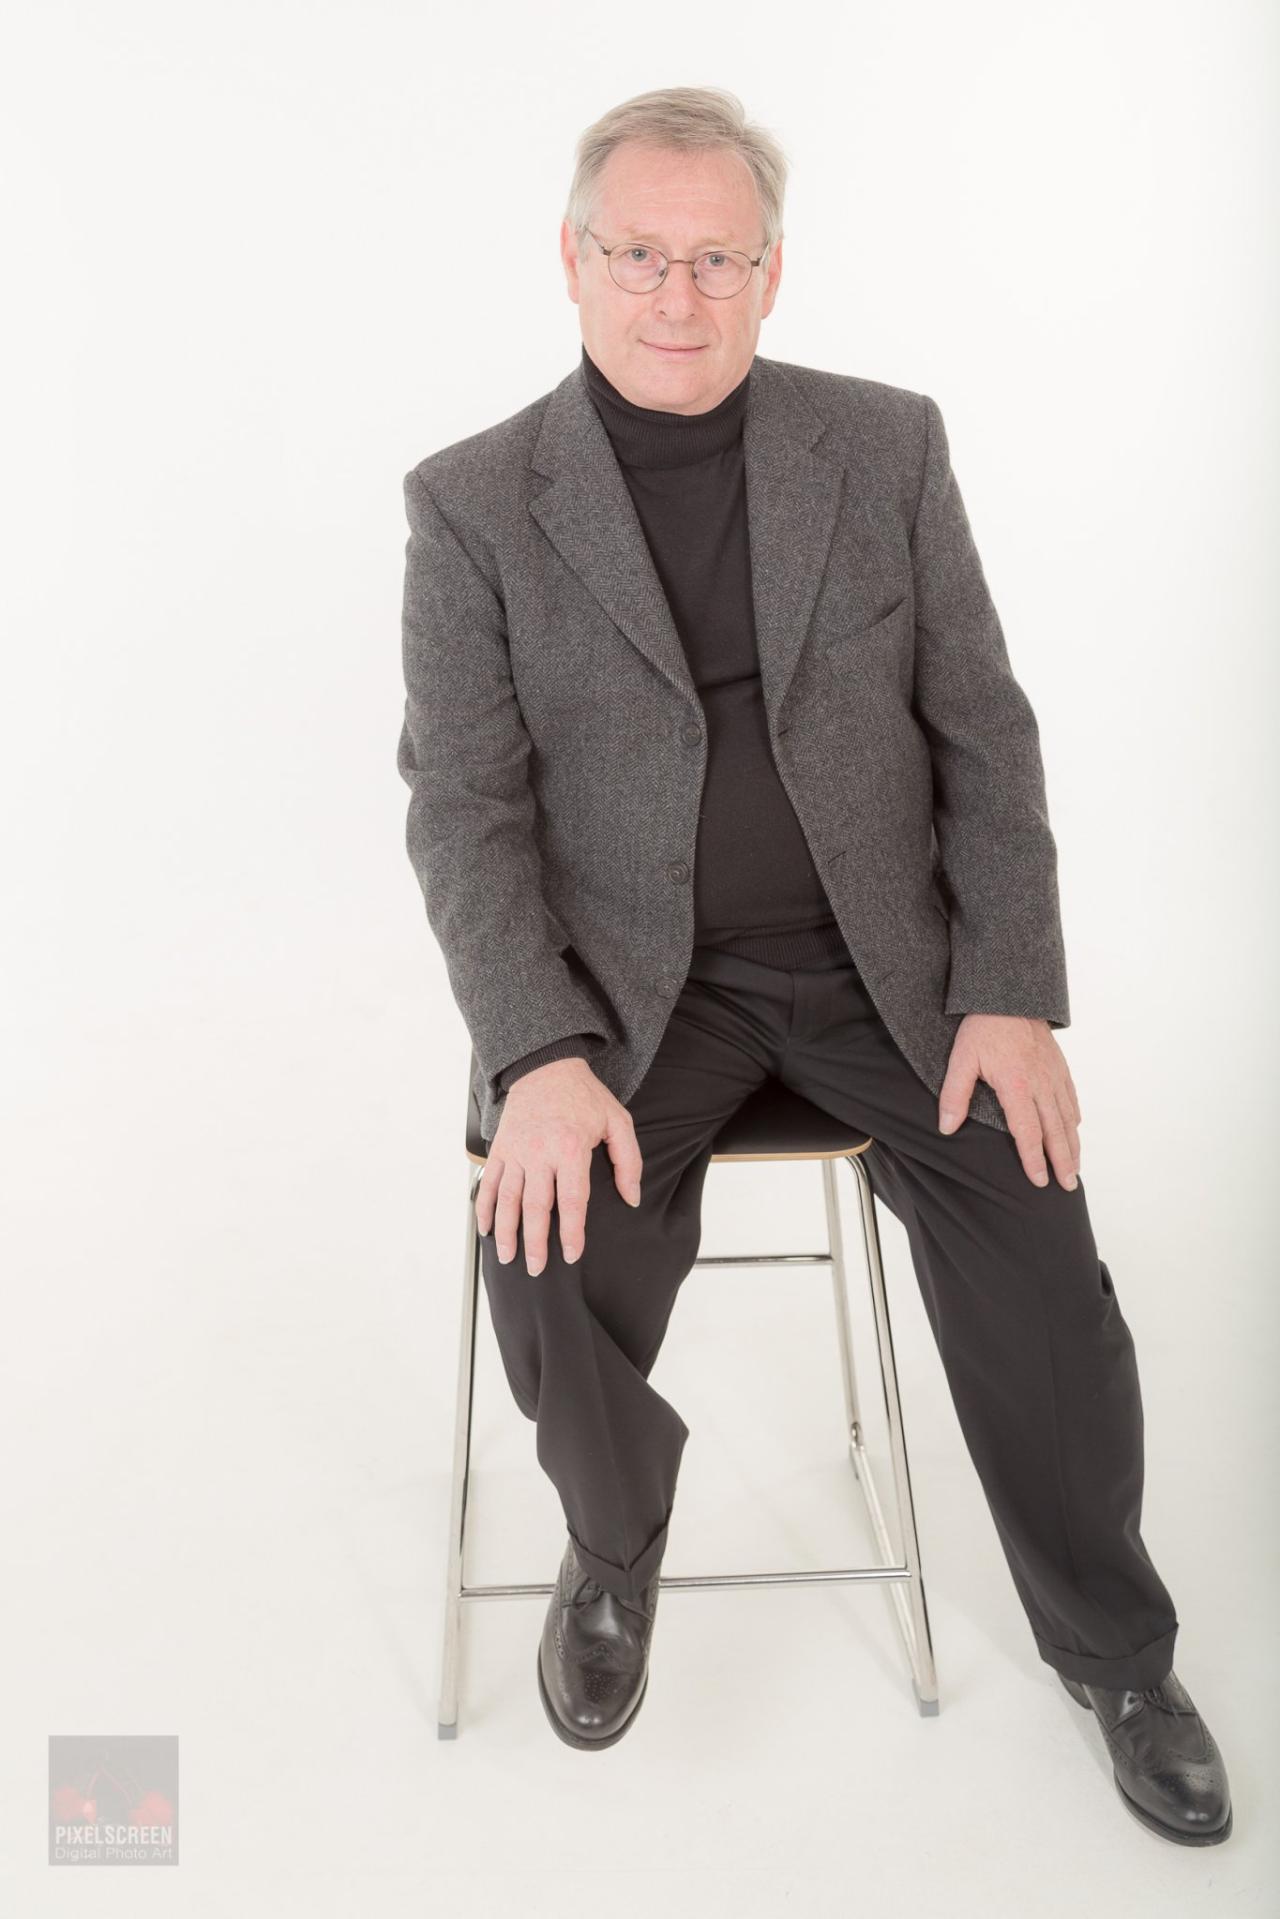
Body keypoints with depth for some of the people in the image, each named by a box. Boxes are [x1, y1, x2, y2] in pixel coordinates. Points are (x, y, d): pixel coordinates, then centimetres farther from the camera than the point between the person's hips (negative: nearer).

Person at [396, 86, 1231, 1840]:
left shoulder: (887, 444, 3)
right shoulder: (474, 504, -1)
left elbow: (984, 731, 3)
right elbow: (464, 805, -7)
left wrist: (1014, 995, -8)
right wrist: (543, 1059, -21)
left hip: (883, 957, 2)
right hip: (627, 976, -1)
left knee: (1039, 1253, -15)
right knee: (552, 1257, -25)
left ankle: (1110, 1646, 16)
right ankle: (616, 1539, 12)